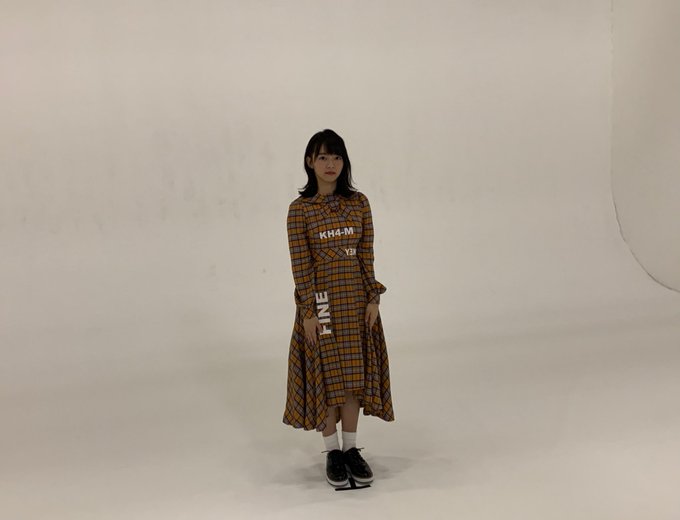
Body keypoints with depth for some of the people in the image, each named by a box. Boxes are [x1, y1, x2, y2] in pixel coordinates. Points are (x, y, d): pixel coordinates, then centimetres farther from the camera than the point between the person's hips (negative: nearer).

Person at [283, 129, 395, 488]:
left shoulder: (359, 203, 2)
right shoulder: (299, 209, -7)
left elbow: (367, 256, 3)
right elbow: (300, 265, -8)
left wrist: (373, 298, -2)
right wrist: (308, 311, -11)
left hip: (356, 299, 3)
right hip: (320, 300, -3)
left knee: (354, 372, 9)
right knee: (326, 375, 5)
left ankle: (351, 448, 23)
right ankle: (332, 452, 19)